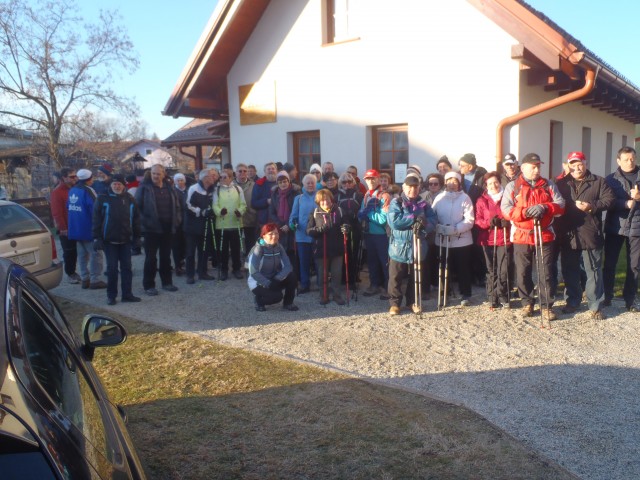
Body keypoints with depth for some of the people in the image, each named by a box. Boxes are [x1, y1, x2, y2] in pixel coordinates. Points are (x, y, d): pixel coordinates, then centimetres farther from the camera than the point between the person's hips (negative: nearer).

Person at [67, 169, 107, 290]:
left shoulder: (72, 191, 11)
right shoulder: (87, 191, -16)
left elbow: (68, 207, 18)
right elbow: (94, 210, -18)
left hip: (75, 229, 9)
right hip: (88, 229, -9)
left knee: (82, 255, 15)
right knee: (95, 254, -2)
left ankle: (85, 279, 19)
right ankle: (94, 280, -3)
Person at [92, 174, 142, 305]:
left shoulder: (129, 200, 6)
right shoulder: (103, 199, -3)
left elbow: (136, 219, 11)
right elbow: (96, 219, -4)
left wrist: (137, 236, 9)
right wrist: (97, 238, -9)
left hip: (125, 240, 3)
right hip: (109, 240, -3)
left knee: (126, 267, 6)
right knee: (112, 267, 1)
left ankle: (127, 293, 14)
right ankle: (111, 295, 11)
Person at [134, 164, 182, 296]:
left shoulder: (170, 188, 9)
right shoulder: (144, 188, -5)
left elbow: (176, 206, 15)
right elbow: (137, 207, -7)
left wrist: (177, 220, 5)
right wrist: (143, 222, -13)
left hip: (167, 229, 5)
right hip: (151, 229, -5)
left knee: (166, 257, 14)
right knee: (151, 258, 1)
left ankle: (167, 282, 25)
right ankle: (148, 285, 10)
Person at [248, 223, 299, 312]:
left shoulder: (279, 247, -4)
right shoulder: (258, 249, -20)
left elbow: (288, 266, -12)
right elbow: (253, 273, -24)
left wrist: (277, 279, -26)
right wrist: (268, 283, -27)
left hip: (273, 279, 5)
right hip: (258, 282, -5)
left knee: (291, 276, -20)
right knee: (277, 296, -29)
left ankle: (288, 303, -2)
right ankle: (258, 299, 3)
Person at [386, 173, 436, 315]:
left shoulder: (424, 204, 8)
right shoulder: (396, 203, -3)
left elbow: (432, 221, -4)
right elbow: (394, 222, -19)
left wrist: (423, 224, -26)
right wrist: (415, 218, -19)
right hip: (399, 247, -3)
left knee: (415, 277, 13)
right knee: (396, 278, 3)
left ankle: (413, 301, 29)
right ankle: (394, 302, 16)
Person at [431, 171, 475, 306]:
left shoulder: (465, 198, -4)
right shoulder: (439, 198, 2)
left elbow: (469, 221, -10)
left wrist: (455, 229, -22)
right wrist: (440, 228, -19)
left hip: (461, 240, -2)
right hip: (442, 240, 2)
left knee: (462, 269, 5)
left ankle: (466, 295, 19)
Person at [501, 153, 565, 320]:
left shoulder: (548, 185, 10)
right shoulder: (513, 186, 3)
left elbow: (560, 205, 2)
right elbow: (505, 209, -7)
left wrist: (544, 208, -17)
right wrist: (526, 212, -21)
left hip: (544, 235, 1)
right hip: (521, 236, -1)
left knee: (546, 272, 2)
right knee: (523, 273, 6)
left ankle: (547, 305, 10)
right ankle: (527, 303, 20)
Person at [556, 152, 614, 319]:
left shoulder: (598, 182, 5)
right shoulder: (562, 183, 12)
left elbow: (609, 199, -4)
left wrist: (591, 206, -16)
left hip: (591, 234, -2)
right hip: (568, 235, 3)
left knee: (594, 271, 1)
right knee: (570, 271, 11)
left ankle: (596, 306, 8)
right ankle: (572, 301, 25)